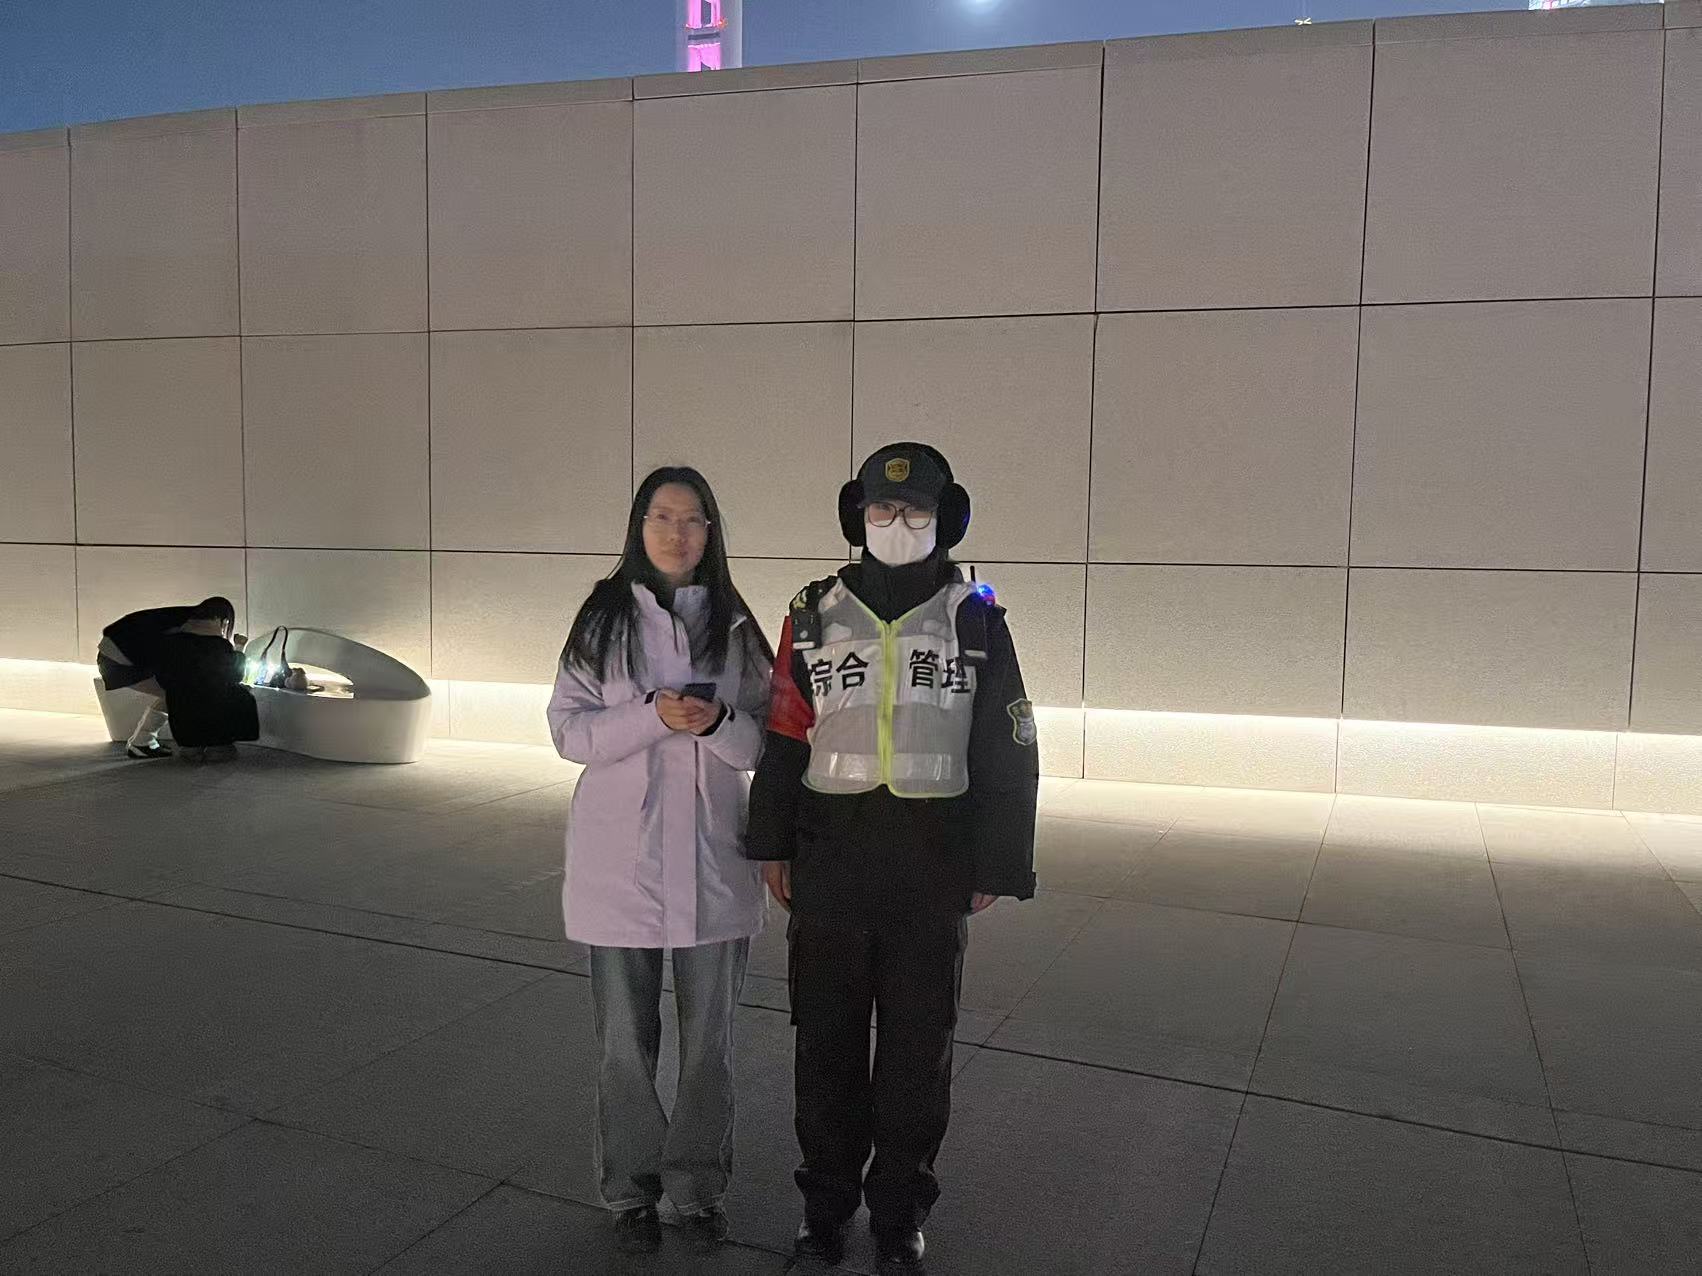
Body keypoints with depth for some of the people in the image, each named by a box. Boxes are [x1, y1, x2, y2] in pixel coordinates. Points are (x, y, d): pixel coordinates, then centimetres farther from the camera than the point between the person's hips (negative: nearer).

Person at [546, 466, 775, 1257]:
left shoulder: (734, 626, 3)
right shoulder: (603, 619, 0)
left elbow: (759, 746, 3)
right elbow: (568, 729, -5)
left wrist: (716, 722, -19)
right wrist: (654, 716, -20)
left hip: (713, 858, 1)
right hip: (620, 859, -1)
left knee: (709, 1037, 10)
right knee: (625, 1038, 9)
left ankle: (699, 1187, 27)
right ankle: (631, 1190, 27)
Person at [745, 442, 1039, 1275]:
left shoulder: (976, 619, -1)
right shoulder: (814, 615, 4)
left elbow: (1007, 753, -1)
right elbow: (785, 734, 6)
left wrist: (997, 869, -3)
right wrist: (772, 846, 5)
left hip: (934, 868, -1)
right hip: (830, 861, 2)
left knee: (917, 1045, 9)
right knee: (826, 1037, 11)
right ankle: (826, 1198, 29)